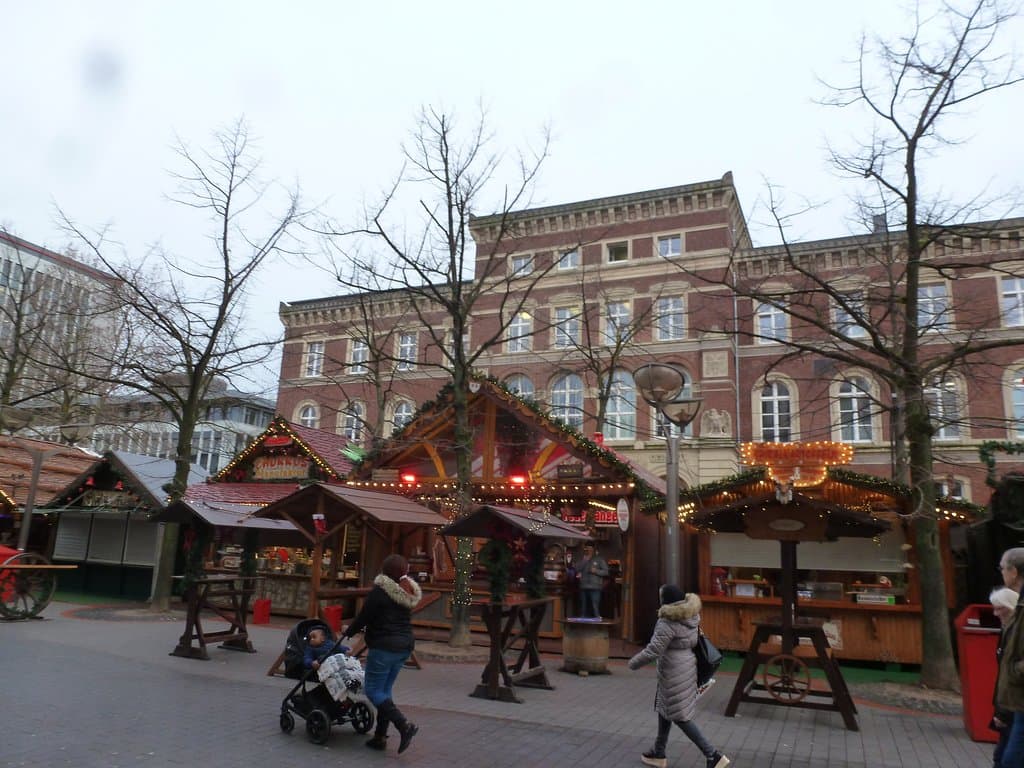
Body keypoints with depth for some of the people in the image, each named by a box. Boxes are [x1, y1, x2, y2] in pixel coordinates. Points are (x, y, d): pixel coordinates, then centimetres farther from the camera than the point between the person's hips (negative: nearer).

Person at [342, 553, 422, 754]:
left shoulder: (379, 592, -15)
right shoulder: (406, 592, 9)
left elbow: (364, 616, -11)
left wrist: (349, 631, 9)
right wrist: (367, 628, 26)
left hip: (384, 647, -8)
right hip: (405, 645, 8)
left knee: (373, 690, -1)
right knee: (384, 690, 16)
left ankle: (404, 726, -13)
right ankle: (380, 736, 18)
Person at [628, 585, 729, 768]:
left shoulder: (667, 623, -23)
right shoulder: (691, 615, 3)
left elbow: (652, 651, -23)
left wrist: (633, 663, -9)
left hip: (674, 673, -9)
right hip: (686, 667, 9)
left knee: (680, 716, 2)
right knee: (664, 709, 20)